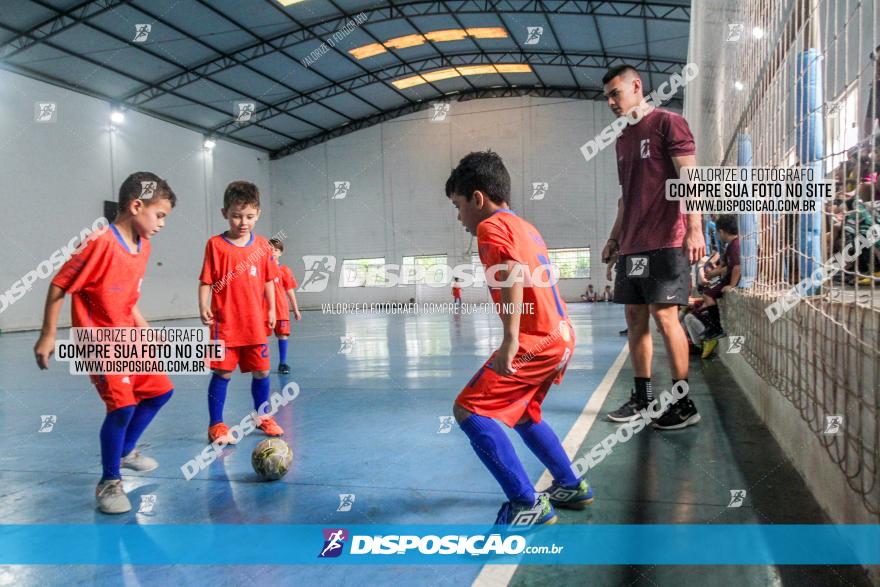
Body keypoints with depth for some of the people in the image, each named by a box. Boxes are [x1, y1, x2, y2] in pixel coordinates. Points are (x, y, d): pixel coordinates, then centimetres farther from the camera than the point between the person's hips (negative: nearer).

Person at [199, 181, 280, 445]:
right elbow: (206, 281, -5)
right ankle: (216, 425, 13)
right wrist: (203, 306, -17)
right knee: (222, 373, 1)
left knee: (261, 371, 11)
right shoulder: (215, 245, -5)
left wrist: (271, 309, 8)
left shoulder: (263, 245, 5)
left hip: (256, 323, 4)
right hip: (225, 323, -3)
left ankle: (262, 417, 30)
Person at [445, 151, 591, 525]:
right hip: (561, 336, 10)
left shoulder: (491, 226, -7)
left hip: (536, 340, -10)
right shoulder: (526, 227, 20)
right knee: (521, 413, 27)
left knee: (468, 411, -11)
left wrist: (511, 338, -31)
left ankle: (527, 505, -9)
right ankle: (571, 487, 35)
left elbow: (514, 273, -24)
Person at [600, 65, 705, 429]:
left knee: (664, 316, -9)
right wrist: (614, 237, 22)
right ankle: (643, 398, 16)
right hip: (631, 246, 8)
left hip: (666, 242, -8)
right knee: (635, 318, 7)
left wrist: (694, 229, -20)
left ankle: (684, 405, 0)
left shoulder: (667, 123, -3)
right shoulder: (623, 139, 20)